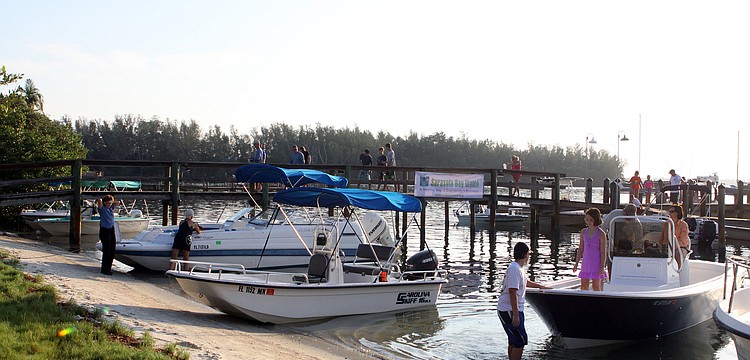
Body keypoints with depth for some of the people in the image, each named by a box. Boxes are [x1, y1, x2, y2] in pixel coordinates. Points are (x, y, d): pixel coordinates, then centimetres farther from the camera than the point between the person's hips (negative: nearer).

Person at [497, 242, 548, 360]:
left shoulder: (518, 268, 14)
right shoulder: (514, 269, -19)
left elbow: (526, 282, 36)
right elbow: (512, 292, -25)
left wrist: (541, 286, 49)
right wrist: (516, 315, -26)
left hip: (514, 310, 10)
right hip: (509, 311, -10)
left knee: (514, 341, 15)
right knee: (520, 340, -9)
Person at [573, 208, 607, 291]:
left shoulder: (601, 234, -8)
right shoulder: (583, 232, 7)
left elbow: (603, 252, -8)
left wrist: (602, 267, -13)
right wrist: (576, 263, 10)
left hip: (596, 263, -5)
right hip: (586, 263, 5)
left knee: (596, 286, 0)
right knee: (583, 286, 5)